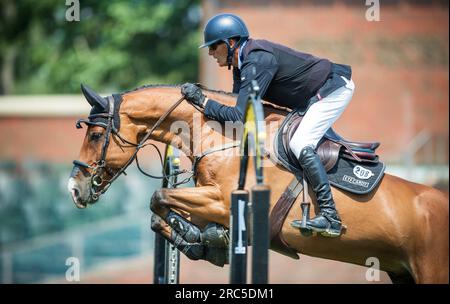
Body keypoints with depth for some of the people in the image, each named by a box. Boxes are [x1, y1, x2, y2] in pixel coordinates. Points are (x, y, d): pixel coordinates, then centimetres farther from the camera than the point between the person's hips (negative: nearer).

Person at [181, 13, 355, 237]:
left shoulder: (257, 62, -28)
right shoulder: (242, 61, 3)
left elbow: (241, 116, -33)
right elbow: (239, 103, 7)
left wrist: (202, 101, -26)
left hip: (335, 88, -11)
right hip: (318, 94, 11)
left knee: (300, 145, -20)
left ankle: (330, 217, -23)